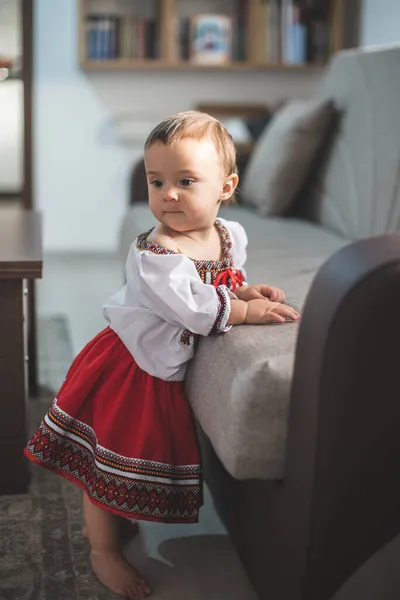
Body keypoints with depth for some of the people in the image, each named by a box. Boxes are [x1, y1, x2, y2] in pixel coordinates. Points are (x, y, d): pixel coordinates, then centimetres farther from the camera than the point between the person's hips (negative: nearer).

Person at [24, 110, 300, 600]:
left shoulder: (230, 234, -4)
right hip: (135, 369, -8)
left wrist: (247, 291, -6)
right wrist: (248, 310, -24)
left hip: (172, 369, 8)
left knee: (156, 452, 22)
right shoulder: (155, 254, -29)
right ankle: (103, 549, 28)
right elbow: (194, 310, -32)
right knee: (115, 456, 7)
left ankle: (102, 517, 45)